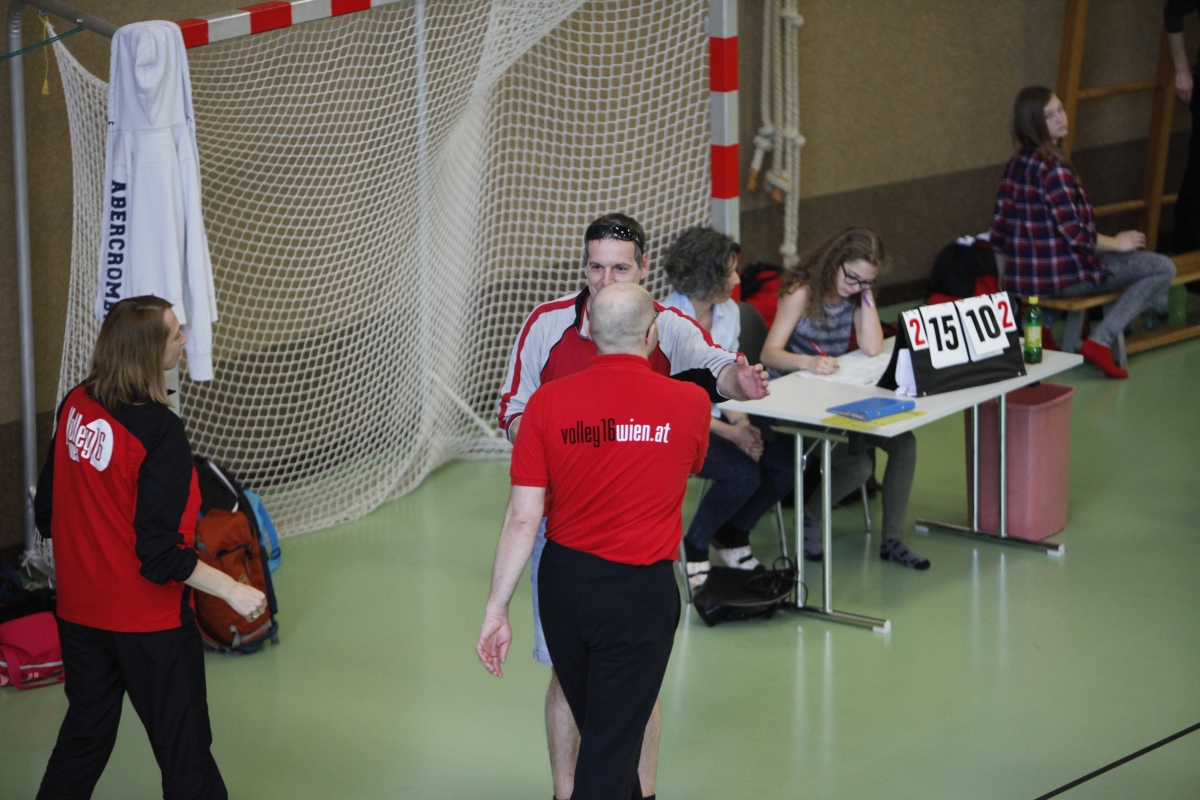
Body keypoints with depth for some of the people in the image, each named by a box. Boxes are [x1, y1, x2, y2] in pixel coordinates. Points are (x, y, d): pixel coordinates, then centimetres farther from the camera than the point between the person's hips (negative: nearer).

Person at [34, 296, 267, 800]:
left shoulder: (75, 406, -4)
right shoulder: (159, 432, -24)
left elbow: (46, 514, 6)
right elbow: (161, 557, -23)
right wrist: (233, 591, -15)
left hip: (78, 612, 7)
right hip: (148, 623, -7)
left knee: (85, 734, 22)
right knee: (185, 748, 6)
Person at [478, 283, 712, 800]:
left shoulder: (548, 402, -8)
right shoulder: (689, 404, -10)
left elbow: (522, 517, -8)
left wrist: (496, 610, -2)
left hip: (563, 582, 3)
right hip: (641, 592, -3)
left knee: (597, 729, 22)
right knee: (612, 743, 2)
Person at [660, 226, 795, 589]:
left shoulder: (729, 311, 5)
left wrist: (740, 420, -10)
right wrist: (730, 432, -21)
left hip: (714, 416, 7)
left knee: (788, 459, -13)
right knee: (744, 473, -28)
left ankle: (732, 536, 10)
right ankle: (694, 548, -3)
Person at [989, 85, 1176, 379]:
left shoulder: (1016, 163, 5)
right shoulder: (1052, 167, -20)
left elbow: (999, 233, 11)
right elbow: (1076, 235, -21)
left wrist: (1006, 277, 24)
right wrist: (1117, 243, -4)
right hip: (1059, 276, -9)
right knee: (1163, 268, -3)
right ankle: (1100, 342, -11)